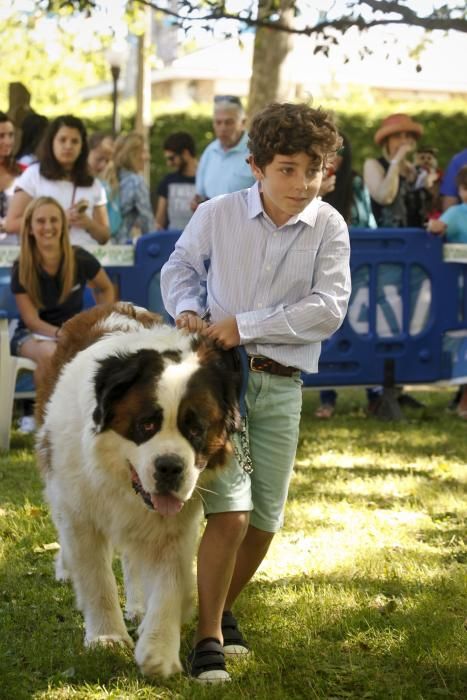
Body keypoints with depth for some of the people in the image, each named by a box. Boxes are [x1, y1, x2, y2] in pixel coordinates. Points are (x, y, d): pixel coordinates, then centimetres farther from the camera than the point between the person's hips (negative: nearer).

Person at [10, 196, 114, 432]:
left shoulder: (80, 259, -9)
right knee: (50, 352, -39)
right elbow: (32, 320, -10)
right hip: (32, 334, -1)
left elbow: (106, 289, 12)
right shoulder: (22, 269, -11)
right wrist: (61, 334, -28)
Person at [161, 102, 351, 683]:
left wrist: (245, 325, -17)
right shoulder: (217, 215, -5)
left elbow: (328, 308, -13)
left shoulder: (328, 227, -6)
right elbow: (180, 265, 14)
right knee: (230, 513, -14)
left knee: (264, 522, 9)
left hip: (280, 386, 2)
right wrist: (187, 308, -7)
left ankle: (222, 608, 35)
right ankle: (208, 638, 1)